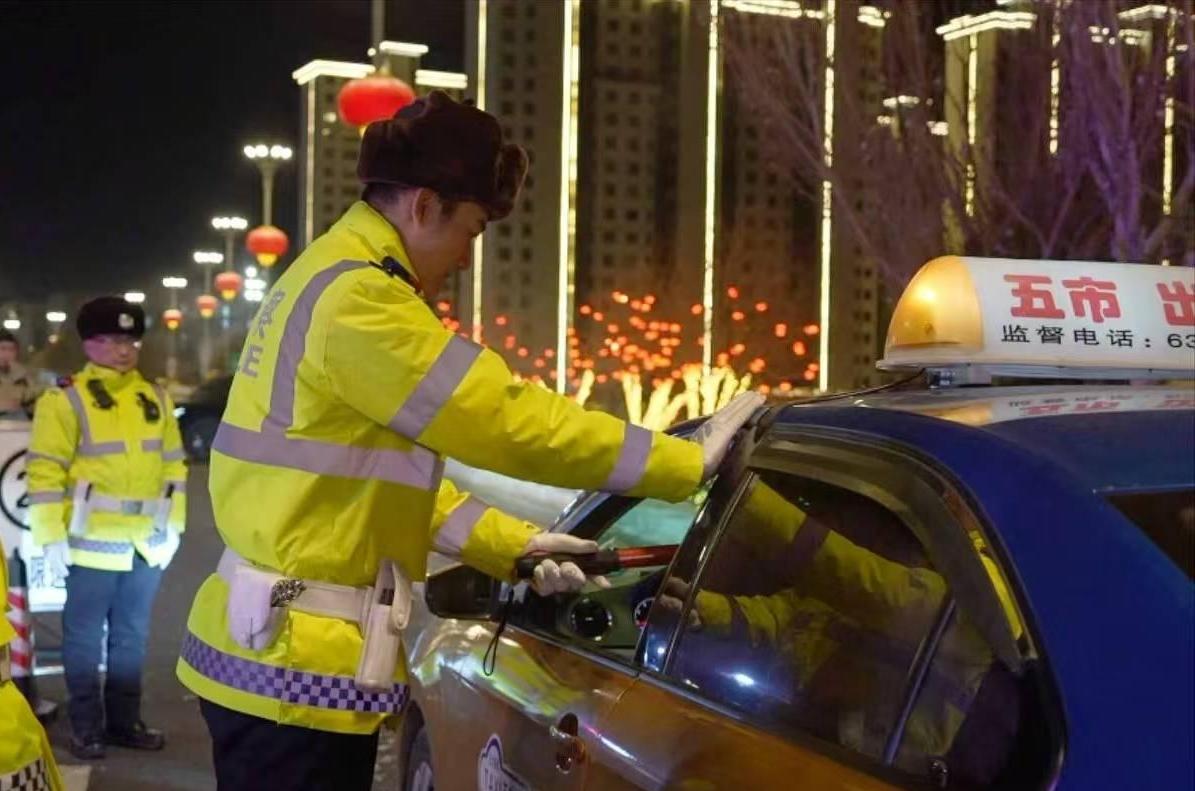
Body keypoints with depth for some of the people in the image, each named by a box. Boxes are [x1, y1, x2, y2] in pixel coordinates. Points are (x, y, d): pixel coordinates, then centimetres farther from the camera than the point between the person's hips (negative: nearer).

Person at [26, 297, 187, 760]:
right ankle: (86, 728, 15)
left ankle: (124, 721, 25)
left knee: (132, 637, 14)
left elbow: (173, 465, 14)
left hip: (146, 544, 5)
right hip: (92, 544, -5)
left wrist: (173, 526, 10)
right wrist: (52, 536, -14)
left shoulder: (155, 398, 10)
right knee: (85, 638, 4)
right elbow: (45, 472, -10)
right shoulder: (65, 399, -7)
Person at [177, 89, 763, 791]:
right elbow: (508, 420, -19)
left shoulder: (334, 280, 16)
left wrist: (516, 545, 12)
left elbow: (394, 464, 18)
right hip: (296, 665, -10)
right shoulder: (357, 298, -18)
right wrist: (689, 461, -12)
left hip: (281, 656, 10)